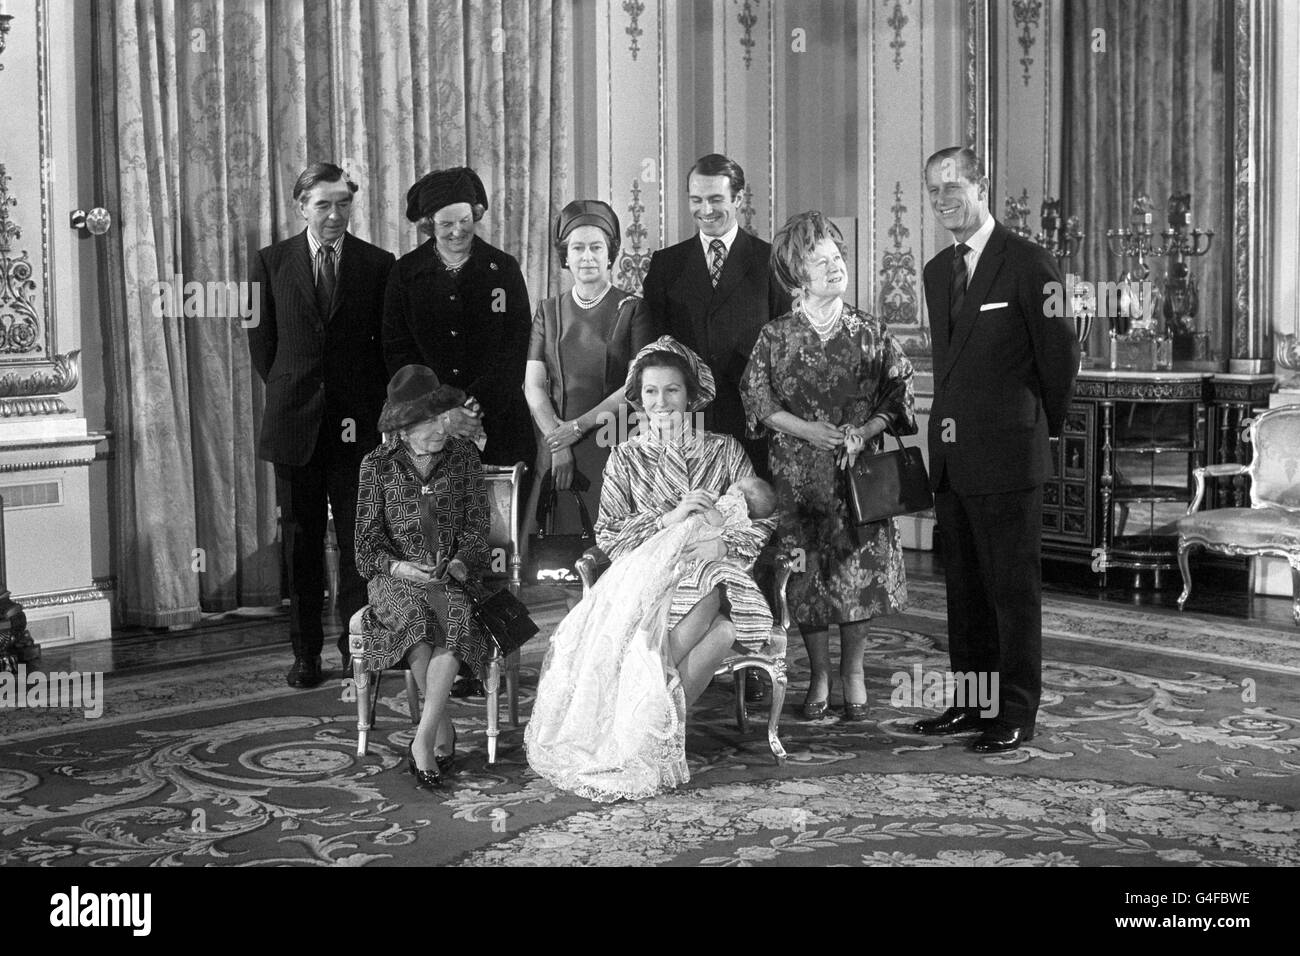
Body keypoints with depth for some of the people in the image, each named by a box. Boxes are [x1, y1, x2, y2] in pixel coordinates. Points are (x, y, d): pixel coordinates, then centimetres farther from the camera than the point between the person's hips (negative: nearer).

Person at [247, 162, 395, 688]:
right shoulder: (271, 262, 4)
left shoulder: (378, 264, 2)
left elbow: (388, 347, 5)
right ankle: (306, 654, 14)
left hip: (356, 422, -1)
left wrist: (366, 410, -1)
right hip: (295, 422, 1)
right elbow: (261, 342, 9)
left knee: (357, 540, 1)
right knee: (301, 541, 7)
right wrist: (287, 392, 4)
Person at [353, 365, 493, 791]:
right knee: (415, 614, -34)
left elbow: (477, 529, 4)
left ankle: (423, 738, -30)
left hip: (453, 576, 1)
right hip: (395, 577, -1)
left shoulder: (464, 457, 6)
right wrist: (401, 568, -18)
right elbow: (368, 543, 1)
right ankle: (443, 730, -20)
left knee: (456, 616, -33)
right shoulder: (378, 465, 3)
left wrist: (456, 566, -15)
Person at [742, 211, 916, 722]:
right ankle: (819, 675, 20)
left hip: (857, 470, 0)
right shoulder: (775, 336, 1)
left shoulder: (871, 332, 2)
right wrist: (806, 430, -10)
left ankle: (852, 671, 19)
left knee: (859, 570, 1)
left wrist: (865, 431, -12)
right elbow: (756, 399, 2)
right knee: (806, 577, 3)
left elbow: (898, 393, 4)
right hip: (797, 474, 0)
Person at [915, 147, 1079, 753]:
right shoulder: (937, 271, 15)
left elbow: (1061, 353, -6)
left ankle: (1017, 713, 8)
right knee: (963, 586, 13)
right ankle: (972, 700, 23)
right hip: (950, 455, 8)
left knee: (1014, 588, 0)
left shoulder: (1028, 263, -9)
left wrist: (1044, 426, 3)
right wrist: (949, 424, 16)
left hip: (1006, 457, -7)